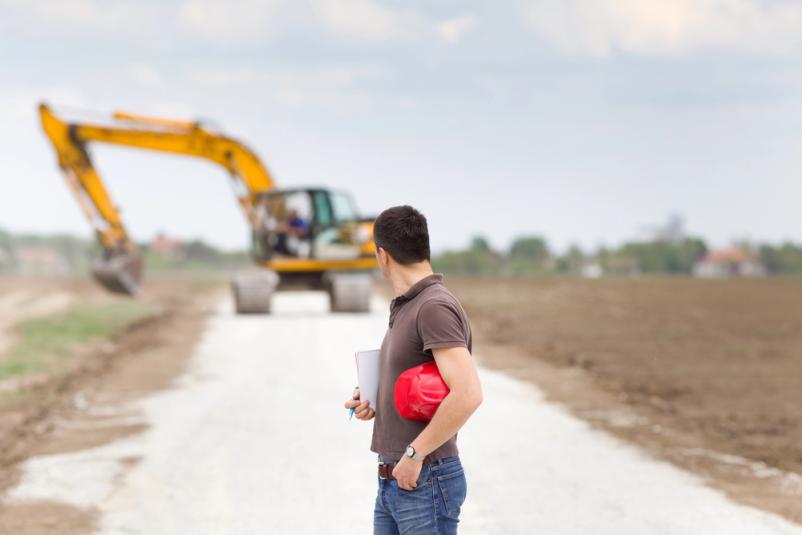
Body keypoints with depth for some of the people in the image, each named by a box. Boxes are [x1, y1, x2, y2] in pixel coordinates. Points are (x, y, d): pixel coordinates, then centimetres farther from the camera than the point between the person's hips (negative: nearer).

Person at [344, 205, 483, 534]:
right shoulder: (406, 309, 15)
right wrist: (375, 405, 8)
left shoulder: (434, 307, -17)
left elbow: (467, 394, -27)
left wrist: (414, 454, -21)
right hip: (394, 482, 10)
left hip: (425, 482, -10)